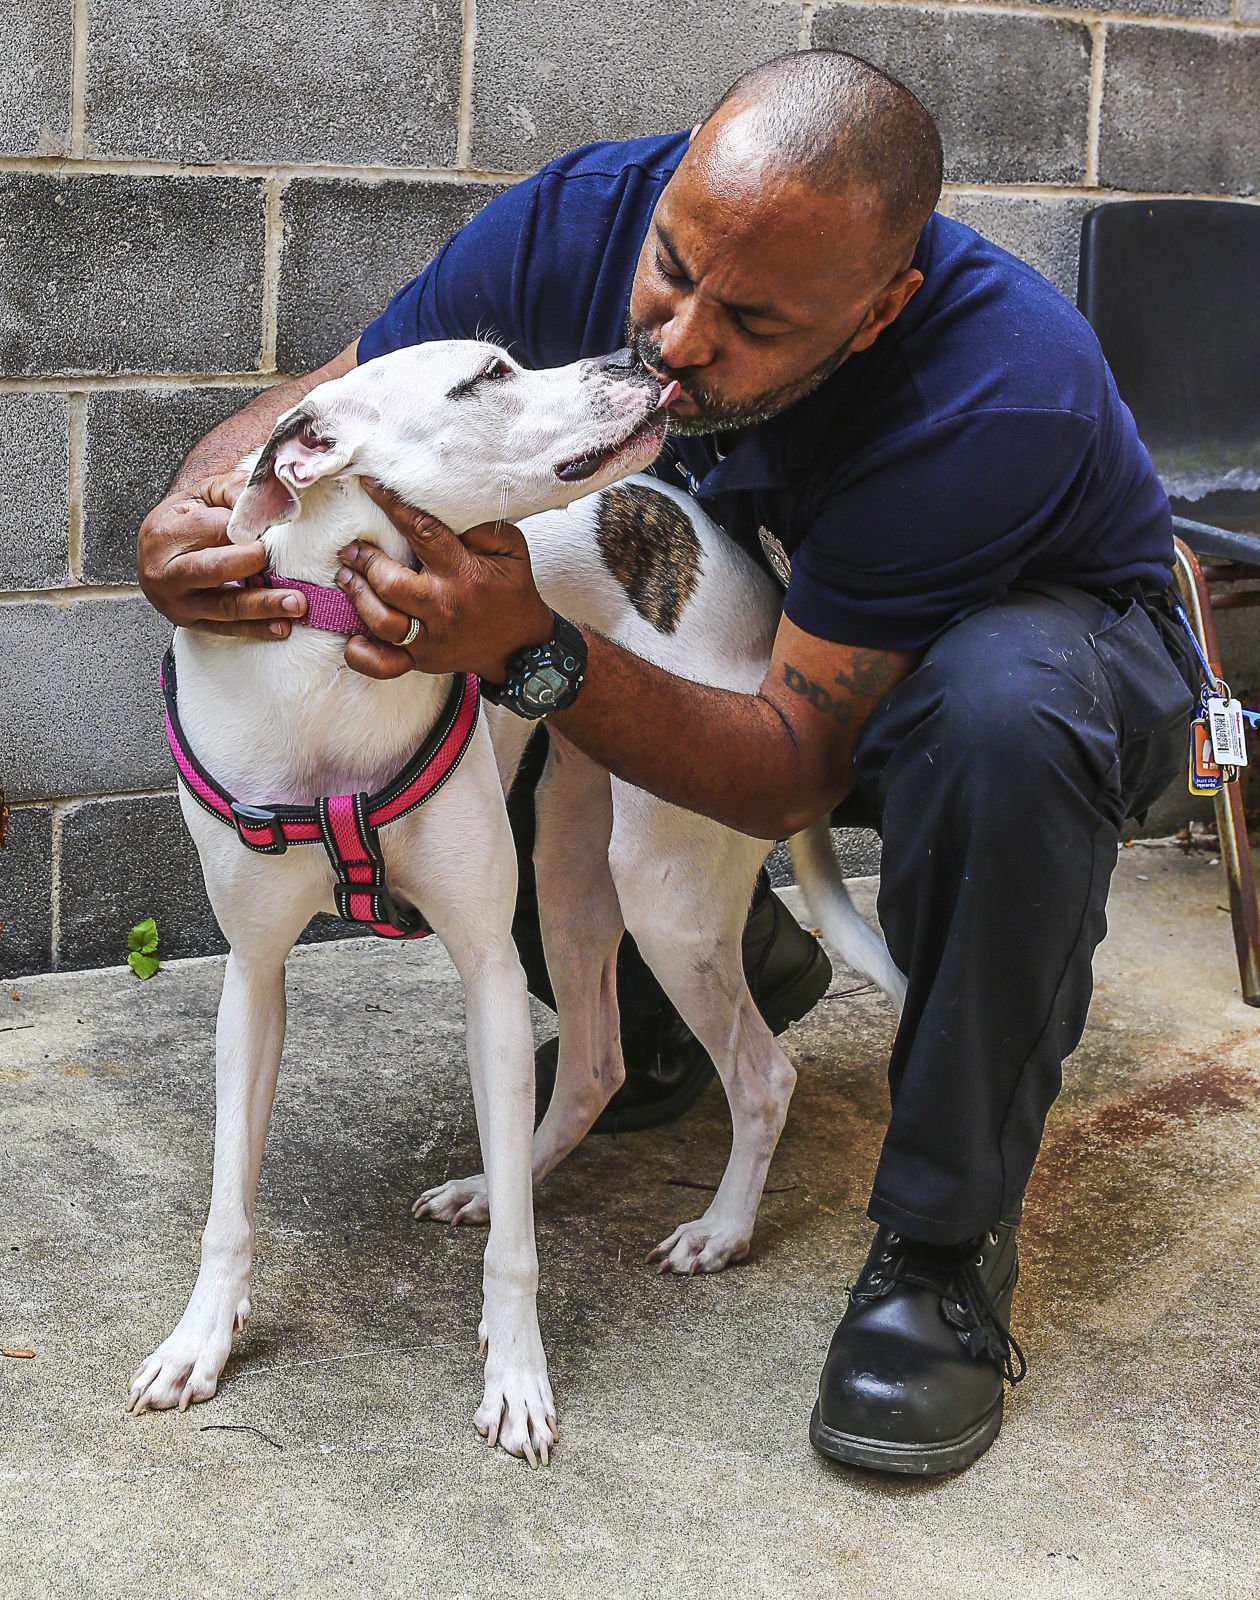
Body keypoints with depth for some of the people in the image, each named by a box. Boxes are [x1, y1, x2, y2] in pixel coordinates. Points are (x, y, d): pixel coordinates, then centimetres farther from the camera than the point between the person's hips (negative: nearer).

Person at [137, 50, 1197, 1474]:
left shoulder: (1006, 396, -40)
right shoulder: (580, 222, -25)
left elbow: (793, 772, -35)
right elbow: (316, 409, -14)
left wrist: (536, 650, -50)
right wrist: (187, 513, -37)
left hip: (1051, 625, -5)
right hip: (775, 618, 5)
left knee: (999, 714, -41)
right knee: (449, 686, -13)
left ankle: (945, 1243, -21)